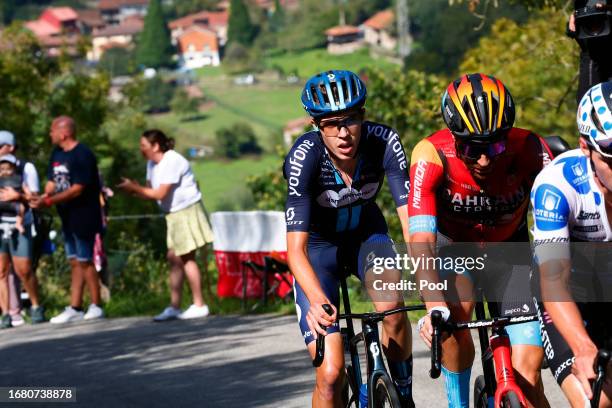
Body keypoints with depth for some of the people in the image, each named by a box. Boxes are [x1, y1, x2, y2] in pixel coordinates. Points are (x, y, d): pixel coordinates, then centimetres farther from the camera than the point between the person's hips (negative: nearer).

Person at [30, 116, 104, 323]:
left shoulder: (82, 155, -16)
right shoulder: (57, 153, 10)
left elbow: (77, 189, -21)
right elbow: (52, 181, 12)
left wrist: (48, 201, -22)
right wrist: (43, 196, -10)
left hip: (84, 217, -8)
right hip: (68, 218, 8)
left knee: (84, 261, -3)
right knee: (75, 262, 10)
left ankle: (96, 306, 5)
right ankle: (75, 308, 12)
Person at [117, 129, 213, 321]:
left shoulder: (172, 162, -19)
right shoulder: (152, 164, 11)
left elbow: (160, 193, -22)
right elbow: (149, 193, 7)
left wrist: (134, 187, -17)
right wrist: (133, 190, -11)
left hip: (187, 211, -9)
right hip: (174, 214, 9)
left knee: (186, 257, -7)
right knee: (174, 258, 7)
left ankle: (199, 305, -2)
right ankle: (174, 307, 10)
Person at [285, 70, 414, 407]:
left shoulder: (384, 142, -27)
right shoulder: (304, 157, -32)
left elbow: (411, 220, -33)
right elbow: (296, 248, -38)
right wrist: (317, 300, -56)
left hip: (365, 233, 2)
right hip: (319, 242, -2)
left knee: (391, 306, -30)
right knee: (331, 375, -15)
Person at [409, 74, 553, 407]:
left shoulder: (529, 150, -28)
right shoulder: (431, 156, -31)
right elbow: (421, 241, -37)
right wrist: (435, 307, -52)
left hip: (507, 250, 1)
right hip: (453, 245, -1)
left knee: (527, 376, -11)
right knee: (455, 312, -33)